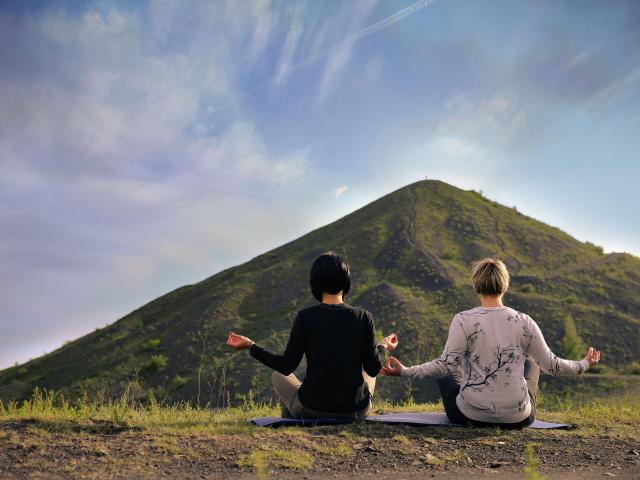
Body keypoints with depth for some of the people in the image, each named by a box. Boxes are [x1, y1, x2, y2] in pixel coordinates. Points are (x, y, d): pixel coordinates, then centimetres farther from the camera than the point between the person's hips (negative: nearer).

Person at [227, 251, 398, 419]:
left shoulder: (305, 317, -12)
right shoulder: (363, 317, -8)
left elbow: (287, 366, -10)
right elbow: (373, 369, -4)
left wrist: (250, 346, 1)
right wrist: (382, 347, 17)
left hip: (311, 411, -1)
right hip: (356, 412, 2)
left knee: (278, 376, 29)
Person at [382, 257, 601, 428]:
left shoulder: (463, 320, -12)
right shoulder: (524, 322, -6)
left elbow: (446, 365, -18)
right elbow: (552, 365, 2)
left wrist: (405, 371, -11)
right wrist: (584, 364, 19)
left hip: (470, 415, -2)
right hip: (518, 419, 2)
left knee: (444, 371, 28)